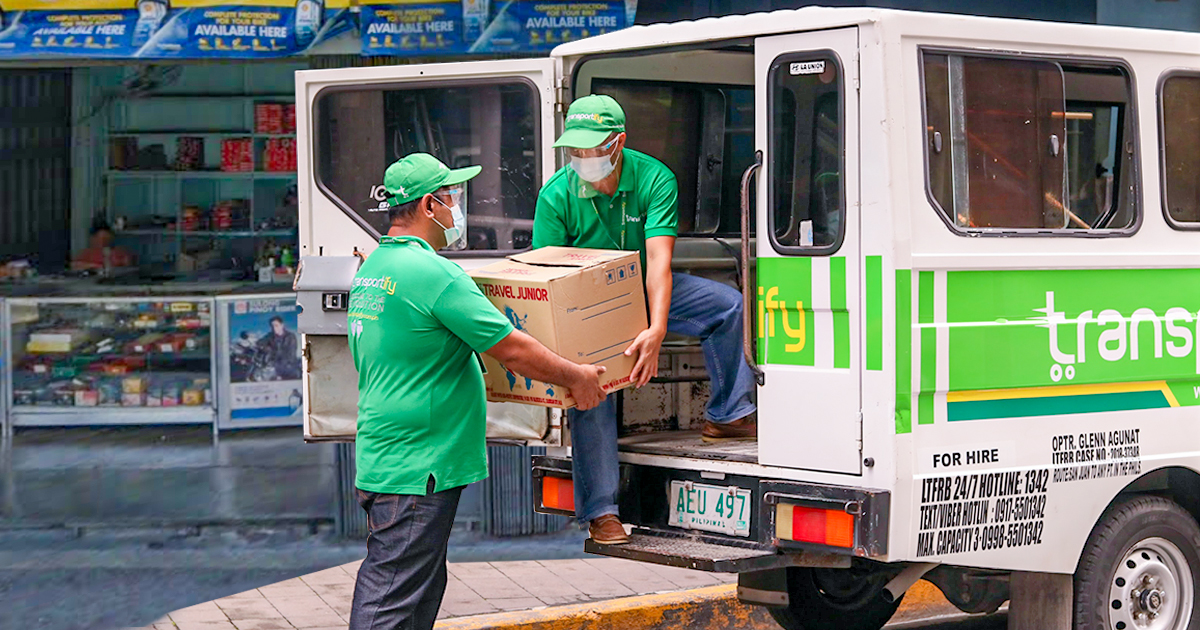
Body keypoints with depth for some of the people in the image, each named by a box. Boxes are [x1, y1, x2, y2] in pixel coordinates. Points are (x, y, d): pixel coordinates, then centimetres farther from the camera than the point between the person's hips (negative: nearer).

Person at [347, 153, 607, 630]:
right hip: (417, 467, -10)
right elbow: (511, 349, -14)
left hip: (380, 459, 10)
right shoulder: (434, 273, -17)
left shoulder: (371, 268, 14)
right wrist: (577, 378, 1)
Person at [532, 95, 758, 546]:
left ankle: (728, 416, 0)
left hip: (643, 290, 2)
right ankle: (600, 511, -12)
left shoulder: (654, 179, -18)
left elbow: (659, 258, -28)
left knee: (727, 304, -14)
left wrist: (657, 329, -41)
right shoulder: (556, 196, -16)